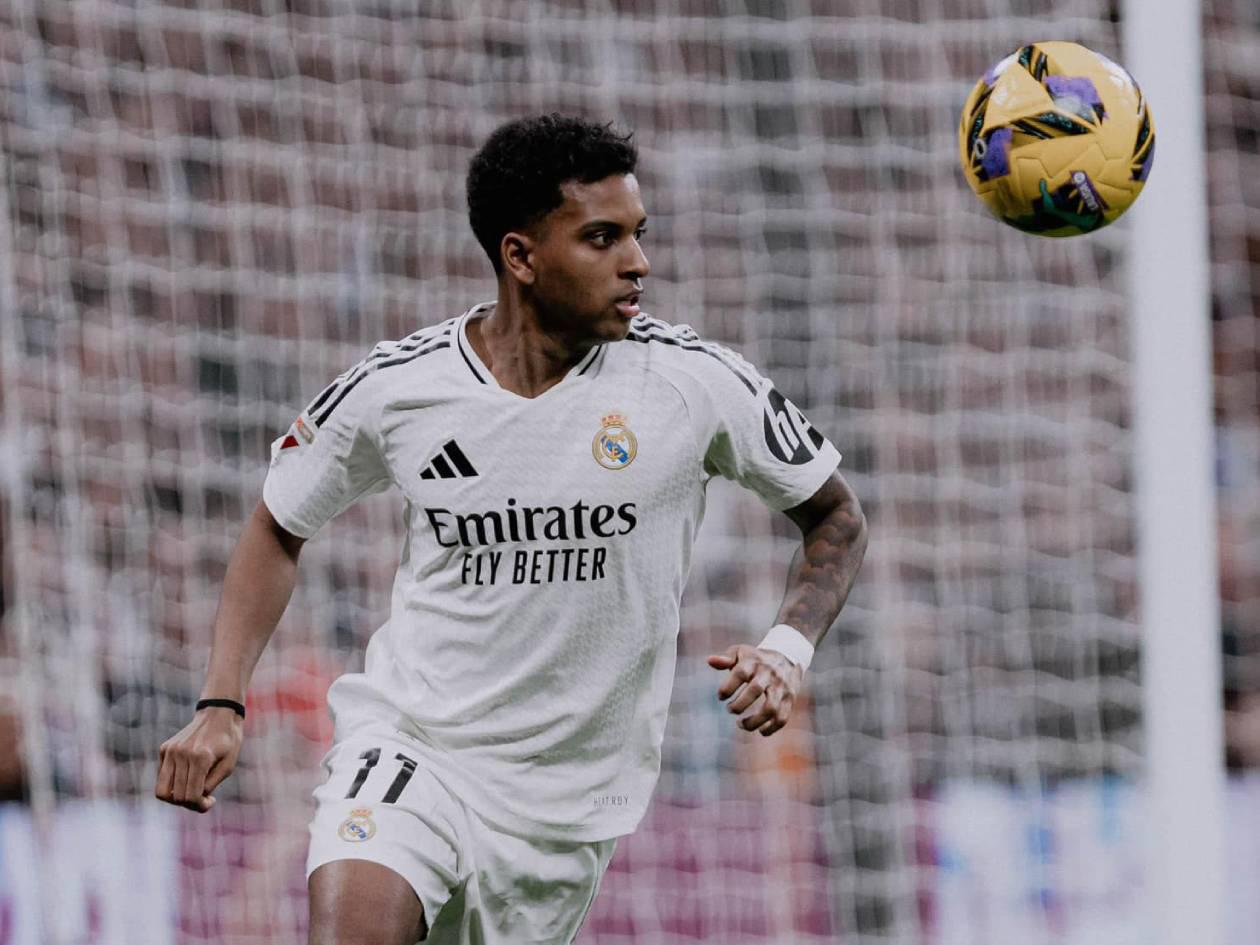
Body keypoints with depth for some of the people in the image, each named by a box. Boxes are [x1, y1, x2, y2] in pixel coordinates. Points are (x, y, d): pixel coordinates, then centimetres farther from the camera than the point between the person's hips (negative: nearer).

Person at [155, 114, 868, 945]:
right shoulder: (393, 389, -8)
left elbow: (837, 517, 5)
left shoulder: (696, 384, -9)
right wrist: (222, 706, -1)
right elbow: (280, 530, 10)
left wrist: (787, 653, -13)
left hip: (568, 801, 1)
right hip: (406, 743, -1)